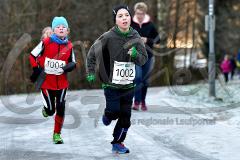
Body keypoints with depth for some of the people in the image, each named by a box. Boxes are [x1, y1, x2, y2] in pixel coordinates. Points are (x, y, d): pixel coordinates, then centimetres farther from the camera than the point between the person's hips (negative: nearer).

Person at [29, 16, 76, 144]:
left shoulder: (69, 46, 4)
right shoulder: (46, 42, -7)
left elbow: (72, 62, 14)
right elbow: (32, 56, 1)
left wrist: (70, 66, -9)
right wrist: (36, 69, -11)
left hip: (62, 82, 2)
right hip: (46, 81, -2)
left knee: (60, 107, -7)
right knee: (50, 111, -2)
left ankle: (57, 134, 9)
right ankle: (47, 108, 36)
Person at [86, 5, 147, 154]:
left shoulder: (135, 37, -2)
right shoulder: (108, 37, -12)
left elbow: (144, 59, 3)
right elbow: (92, 53, 0)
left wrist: (135, 55, -18)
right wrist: (91, 72, -2)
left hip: (128, 85, 3)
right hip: (112, 84, -3)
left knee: (125, 116, 6)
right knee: (114, 112, -3)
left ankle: (118, 144, 22)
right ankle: (107, 115, 34)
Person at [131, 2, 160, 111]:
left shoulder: (150, 25, 0)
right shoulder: (130, 24, -2)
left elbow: (157, 39, 3)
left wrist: (147, 40, -14)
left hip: (147, 56, 2)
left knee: (145, 80, 9)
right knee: (137, 77, -16)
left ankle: (143, 102, 23)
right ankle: (136, 102, -12)